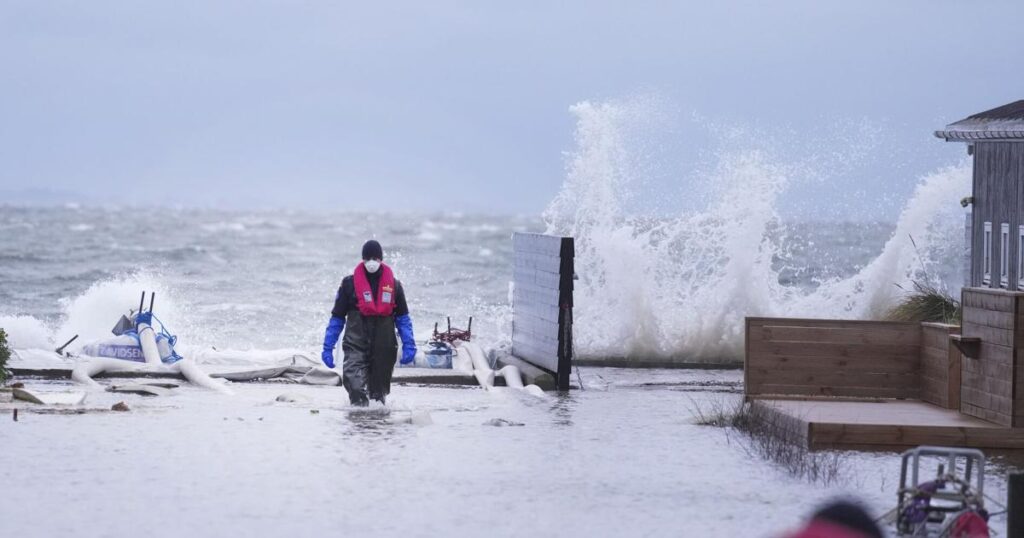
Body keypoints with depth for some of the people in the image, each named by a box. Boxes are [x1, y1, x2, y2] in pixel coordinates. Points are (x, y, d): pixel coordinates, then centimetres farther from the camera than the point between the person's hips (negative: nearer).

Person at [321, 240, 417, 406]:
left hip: (384, 347, 3)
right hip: (356, 346, -2)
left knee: (379, 391, 11)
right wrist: (328, 347, 4)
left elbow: (403, 318, 13)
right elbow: (337, 318, 7)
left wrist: (408, 345, 2)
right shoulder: (350, 283, 1)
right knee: (354, 383, -25)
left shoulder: (393, 285, 7)